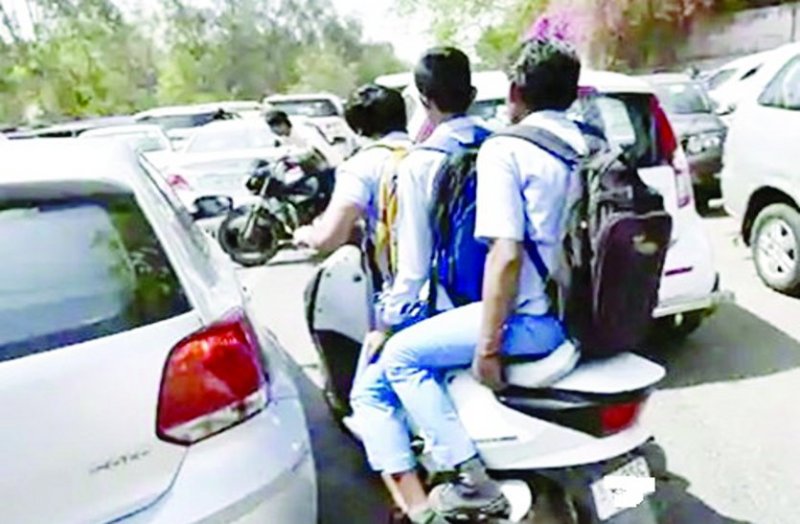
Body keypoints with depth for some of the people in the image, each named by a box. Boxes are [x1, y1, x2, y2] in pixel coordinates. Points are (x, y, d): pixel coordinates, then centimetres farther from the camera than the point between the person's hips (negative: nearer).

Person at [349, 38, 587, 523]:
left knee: (401, 355, 0)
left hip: (535, 317, -9)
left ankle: (473, 483, -1)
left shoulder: (505, 150, -12)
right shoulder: (588, 149, 11)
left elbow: (507, 254, -21)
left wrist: (487, 345, -16)